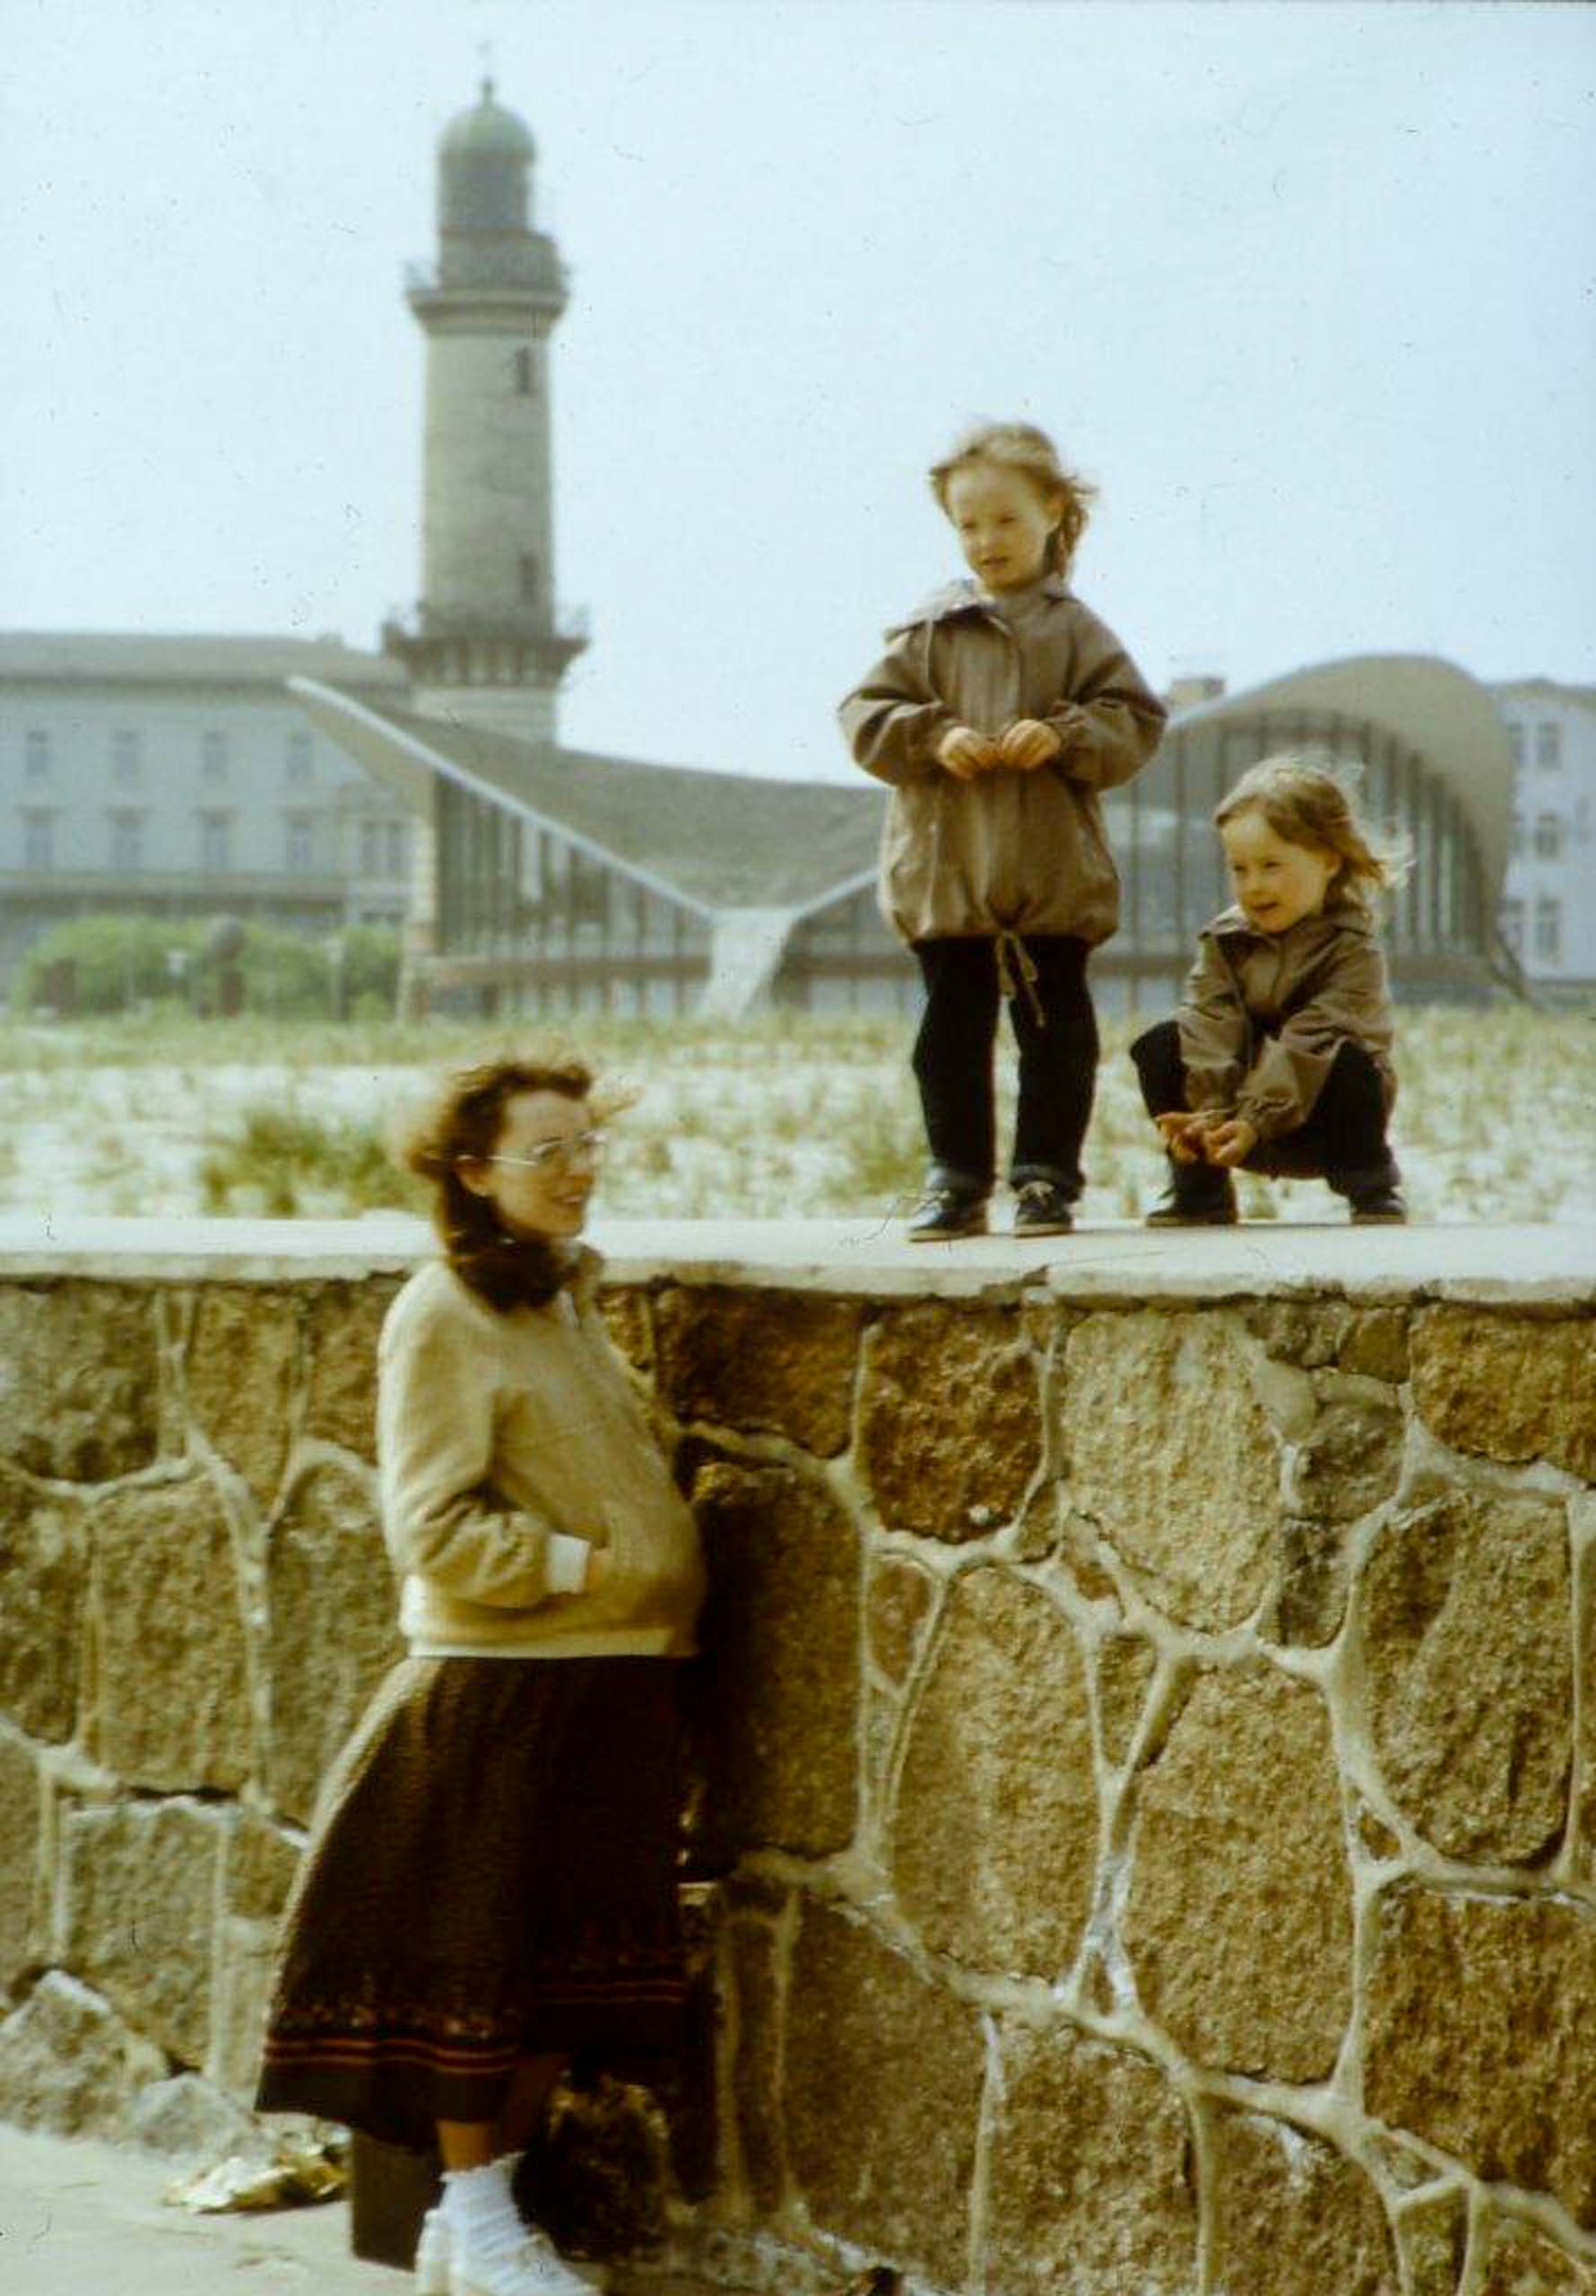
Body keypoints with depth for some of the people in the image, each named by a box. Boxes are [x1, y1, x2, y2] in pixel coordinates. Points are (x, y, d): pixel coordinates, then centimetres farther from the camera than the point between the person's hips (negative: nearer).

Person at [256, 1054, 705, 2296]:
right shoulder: (445, 1319, -11)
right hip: (496, 1693, -8)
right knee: (476, 1958, 1)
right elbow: (435, 1530, -16)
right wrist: (584, 1566, -18)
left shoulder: (565, 1297, 15)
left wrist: (667, 1552, 13)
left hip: (605, 1685, 8)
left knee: (566, 1965, 10)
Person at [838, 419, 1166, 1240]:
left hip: (1053, 873, -1)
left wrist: (1063, 735, -16)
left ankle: (1046, 1179, 11)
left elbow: (1134, 720, 0)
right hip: (944, 871, 1)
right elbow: (866, 717, 2)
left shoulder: (1074, 631, 2)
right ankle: (957, 1183, 13)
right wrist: (934, 740, -14)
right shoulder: (930, 630, 5)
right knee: (952, 1031, 6)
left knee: (1054, 1030, 3)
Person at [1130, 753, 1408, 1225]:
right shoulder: (1223, 939, 1)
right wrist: (1211, 1111, -28)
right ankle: (1200, 1193, -4)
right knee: (1160, 1046, -15)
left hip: (1315, 1121, -4)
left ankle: (1373, 1194, -12)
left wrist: (1254, 1120, -33)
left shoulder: (1352, 950, -14)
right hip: (1240, 1115, 4)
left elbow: (1308, 1044, -24)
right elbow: (1213, 1026, -12)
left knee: (1350, 1061, -34)